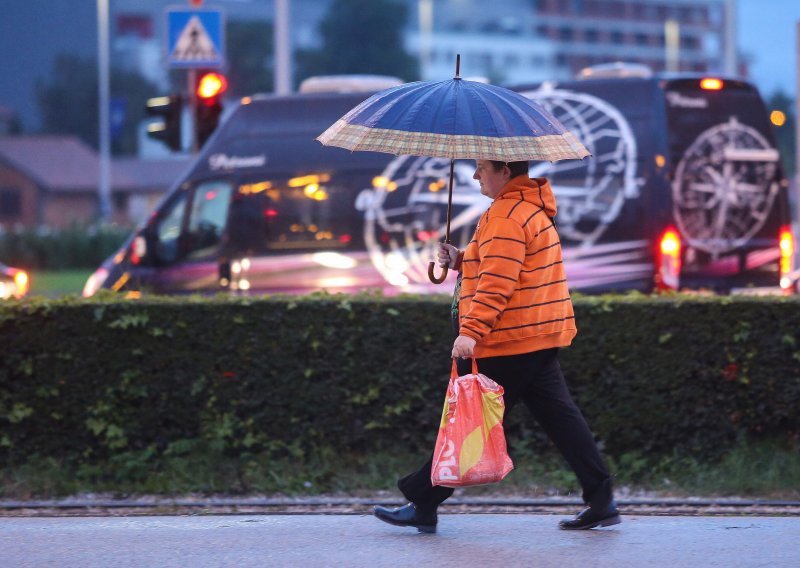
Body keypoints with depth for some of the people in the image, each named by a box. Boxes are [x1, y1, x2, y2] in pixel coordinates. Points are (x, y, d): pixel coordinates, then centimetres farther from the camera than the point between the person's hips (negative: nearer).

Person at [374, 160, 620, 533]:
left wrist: (472, 330, -30)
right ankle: (601, 502, 4)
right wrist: (461, 261, 13)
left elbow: (497, 283, -24)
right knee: (558, 417, 8)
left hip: (508, 346, -10)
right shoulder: (531, 208, 18)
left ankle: (422, 505, 2)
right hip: (540, 340, 10)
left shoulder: (506, 216, -15)